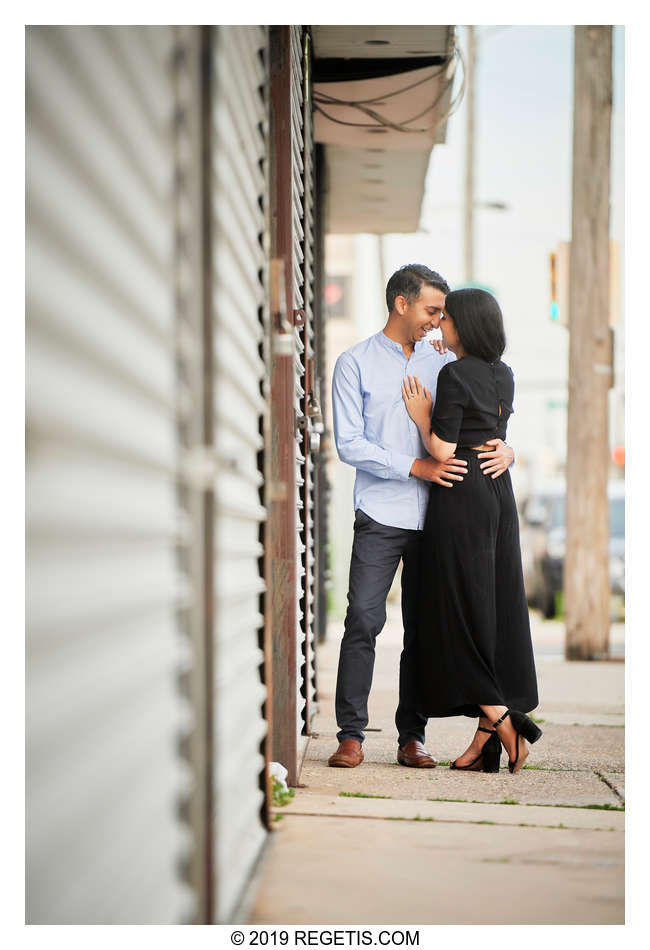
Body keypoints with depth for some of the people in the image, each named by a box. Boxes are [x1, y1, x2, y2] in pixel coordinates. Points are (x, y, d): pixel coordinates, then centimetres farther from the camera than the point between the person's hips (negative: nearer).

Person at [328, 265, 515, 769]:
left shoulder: (443, 364, 14)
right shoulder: (356, 364, 3)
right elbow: (350, 444, -5)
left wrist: (504, 449, -4)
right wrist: (417, 467, -14)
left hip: (434, 516, 4)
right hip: (381, 517, -3)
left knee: (423, 628, 4)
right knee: (363, 621, -9)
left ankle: (412, 737, 9)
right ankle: (351, 735, -3)